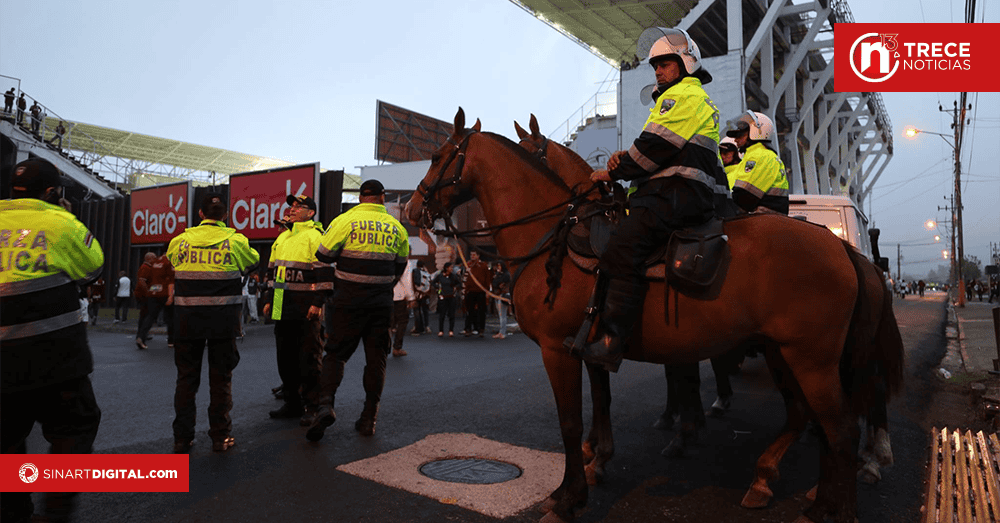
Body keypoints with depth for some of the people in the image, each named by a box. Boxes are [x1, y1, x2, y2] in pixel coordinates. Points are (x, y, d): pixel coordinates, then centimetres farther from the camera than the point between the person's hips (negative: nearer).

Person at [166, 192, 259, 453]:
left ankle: (182, 437, 17)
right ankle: (221, 436, 13)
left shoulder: (179, 242, 1)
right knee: (220, 378, 8)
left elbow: (171, 263, 18)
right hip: (223, 320, -1)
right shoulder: (236, 242, -4)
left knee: (186, 378, 12)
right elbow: (253, 262, 14)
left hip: (187, 319, 1)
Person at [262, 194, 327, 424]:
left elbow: (324, 272, -12)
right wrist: (268, 299, 18)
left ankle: (310, 407, 7)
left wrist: (317, 302, -17)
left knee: (309, 359, -2)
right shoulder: (282, 237, 19)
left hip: (306, 311, -8)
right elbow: (272, 271, 24)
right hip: (282, 309, 8)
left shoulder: (316, 236, -7)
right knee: (286, 358, 13)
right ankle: (292, 403, 25)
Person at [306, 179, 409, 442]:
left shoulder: (344, 221, -7)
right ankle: (369, 418, 12)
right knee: (376, 358, 9)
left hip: (349, 301, -2)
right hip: (382, 302, 2)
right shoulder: (396, 227, 4)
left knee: (336, 352, 9)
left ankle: (326, 403, -11)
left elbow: (323, 256, -5)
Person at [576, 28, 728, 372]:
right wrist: (625, 160, 9)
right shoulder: (697, 98, 34)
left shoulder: (684, 94, 0)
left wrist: (614, 171, -2)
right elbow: (658, 150, 27)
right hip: (680, 194, 12)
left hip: (679, 193, -12)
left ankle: (610, 342, -36)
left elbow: (656, 147, -12)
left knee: (624, 247, -28)